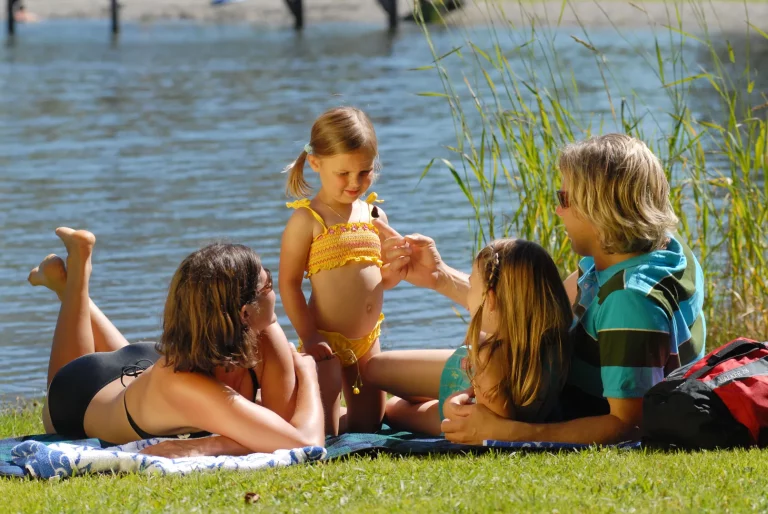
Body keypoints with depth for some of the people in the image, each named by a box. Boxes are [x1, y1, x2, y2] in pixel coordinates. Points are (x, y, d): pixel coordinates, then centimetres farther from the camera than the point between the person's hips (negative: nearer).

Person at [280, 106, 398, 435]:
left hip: (368, 340, 6)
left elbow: (384, 281, 12)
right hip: (328, 340, -6)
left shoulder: (373, 216, 7)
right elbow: (288, 283, -13)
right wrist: (309, 337, -19)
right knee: (322, 431, -8)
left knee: (368, 425, 13)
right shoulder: (307, 219, -11)